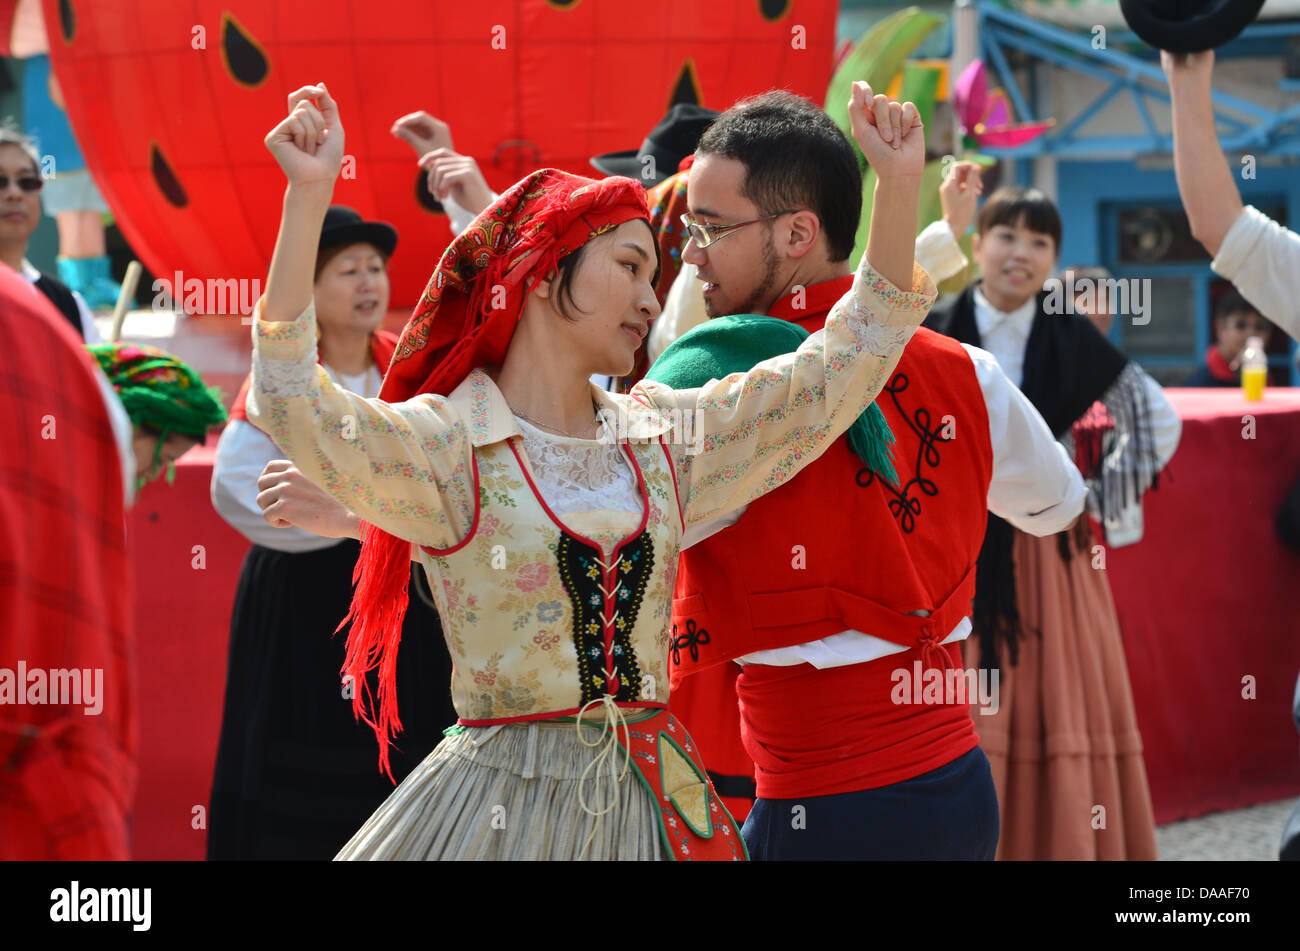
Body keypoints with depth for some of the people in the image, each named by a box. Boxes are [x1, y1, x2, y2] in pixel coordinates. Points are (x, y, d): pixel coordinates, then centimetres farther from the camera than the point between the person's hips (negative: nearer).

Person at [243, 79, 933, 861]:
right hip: (503, 803, -5)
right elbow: (292, 406, -22)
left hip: (651, 798, 5)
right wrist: (308, 196, -27)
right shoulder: (447, 446, -5)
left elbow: (845, 362, 10)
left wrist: (900, 182, 2)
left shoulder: (664, 435, 11)